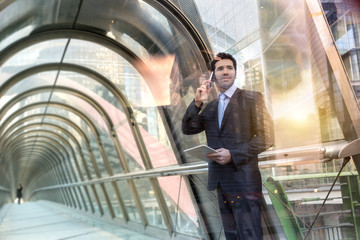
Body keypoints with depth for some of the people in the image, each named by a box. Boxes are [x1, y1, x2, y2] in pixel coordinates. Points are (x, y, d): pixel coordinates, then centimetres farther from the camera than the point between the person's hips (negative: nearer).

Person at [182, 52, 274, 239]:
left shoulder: (251, 98, -2)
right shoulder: (211, 107, 15)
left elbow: (266, 137, -9)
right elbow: (188, 129, 9)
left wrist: (233, 155, -16)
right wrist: (197, 103, -4)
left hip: (243, 180, -6)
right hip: (220, 182, 6)